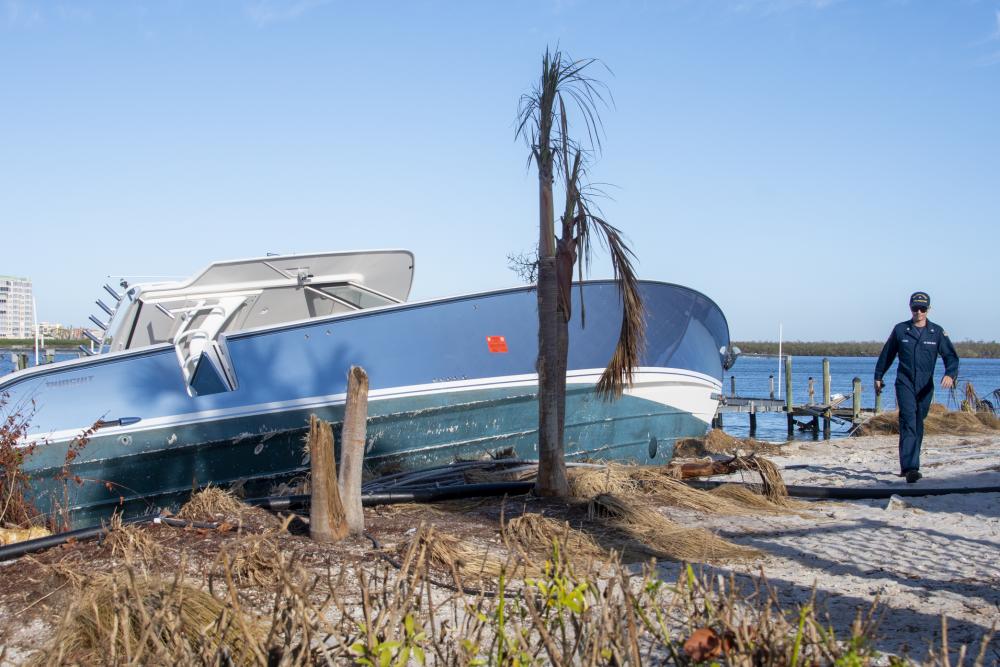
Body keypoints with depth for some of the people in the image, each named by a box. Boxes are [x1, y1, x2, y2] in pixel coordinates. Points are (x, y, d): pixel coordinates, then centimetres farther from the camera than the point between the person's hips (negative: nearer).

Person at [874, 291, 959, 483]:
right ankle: (910, 467, -26)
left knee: (918, 426, 10)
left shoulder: (937, 332, 4)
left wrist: (950, 374, -20)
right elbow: (887, 354, 13)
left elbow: (951, 356, 0)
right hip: (905, 383, -2)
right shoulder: (900, 330, 2)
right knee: (908, 421, -17)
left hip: (925, 386, 3)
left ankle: (909, 466, 23)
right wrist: (878, 377, 19)